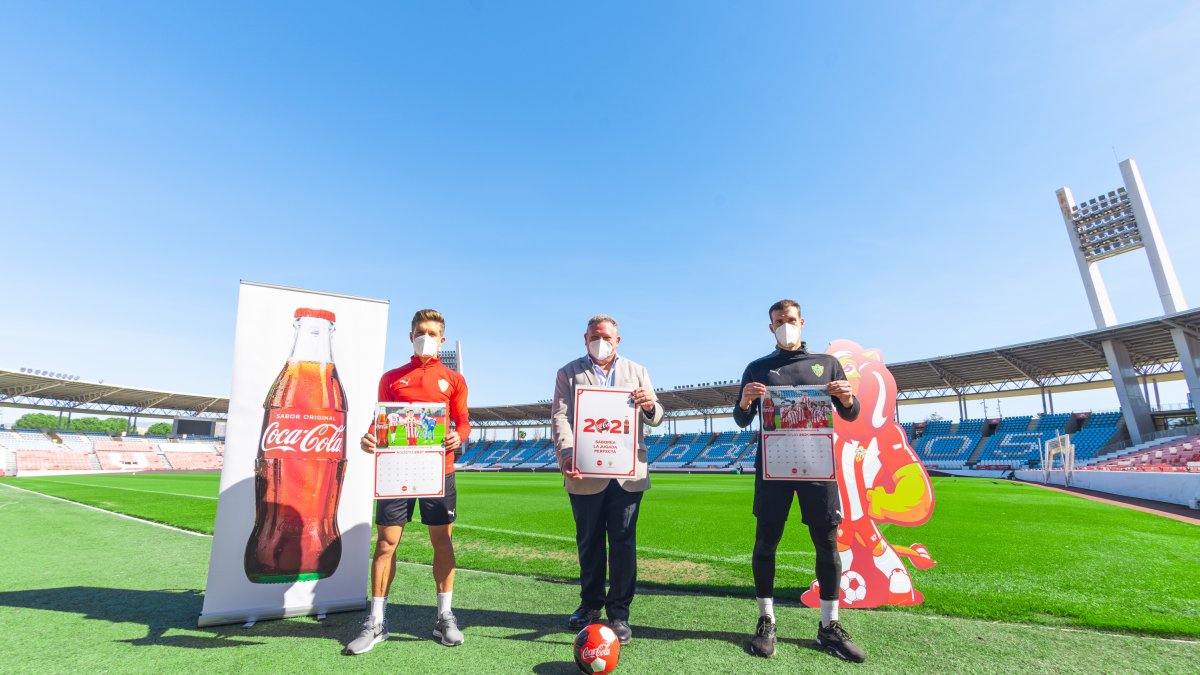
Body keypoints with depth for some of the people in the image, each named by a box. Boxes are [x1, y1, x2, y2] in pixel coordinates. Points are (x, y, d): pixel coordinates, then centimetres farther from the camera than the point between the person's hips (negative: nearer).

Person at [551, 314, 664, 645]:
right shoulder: (569, 373, 5)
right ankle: (590, 603, 33)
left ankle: (619, 612, 22)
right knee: (589, 542, 14)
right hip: (585, 473, 0)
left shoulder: (637, 371, 10)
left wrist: (651, 407, -20)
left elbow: (655, 418, 5)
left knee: (623, 543, 7)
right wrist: (566, 454, -22)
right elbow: (561, 417, -6)